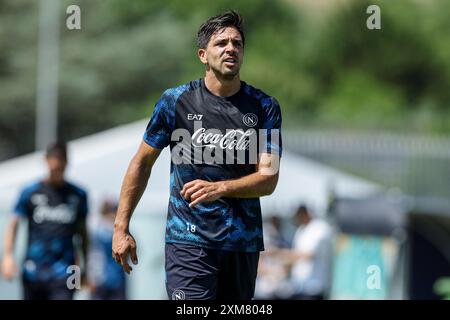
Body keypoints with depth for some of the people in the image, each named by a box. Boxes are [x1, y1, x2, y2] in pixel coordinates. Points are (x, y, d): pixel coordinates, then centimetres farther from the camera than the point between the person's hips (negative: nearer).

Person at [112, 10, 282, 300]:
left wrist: (219, 188, -22)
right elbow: (142, 162, 9)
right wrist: (121, 227, 6)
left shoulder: (264, 107, 3)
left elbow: (268, 179, -4)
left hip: (244, 242, 3)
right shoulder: (177, 100, 0)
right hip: (188, 240, -3)